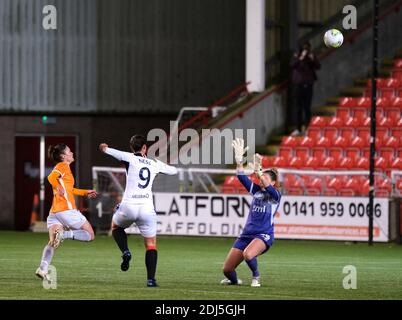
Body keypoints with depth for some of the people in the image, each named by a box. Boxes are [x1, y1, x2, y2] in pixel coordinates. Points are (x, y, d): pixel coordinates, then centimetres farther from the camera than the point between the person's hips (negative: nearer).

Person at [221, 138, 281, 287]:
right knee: (227, 269, -1)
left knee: (247, 254, -38)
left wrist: (258, 171, -35)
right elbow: (242, 177, 1)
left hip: (264, 235, -6)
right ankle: (234, 280, 35)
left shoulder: (275, 195, -1)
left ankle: (256, 277, -9)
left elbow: (268, 187, -24)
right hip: (246, 234, 6)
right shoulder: (256, 191, 13)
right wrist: (239, 160, -14)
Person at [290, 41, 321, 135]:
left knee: (307, 107, 0)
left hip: (308, 84, 1)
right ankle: (298, 128, 3)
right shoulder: (296, 56, 0)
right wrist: (301, 58, -25)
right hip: (298, 84, -1)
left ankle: (307, 127, 5)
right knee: (298, 107, 0)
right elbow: (292, 64, -16)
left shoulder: (311, 56, 5)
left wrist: (313, 59, -17)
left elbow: (318, 66, -3)